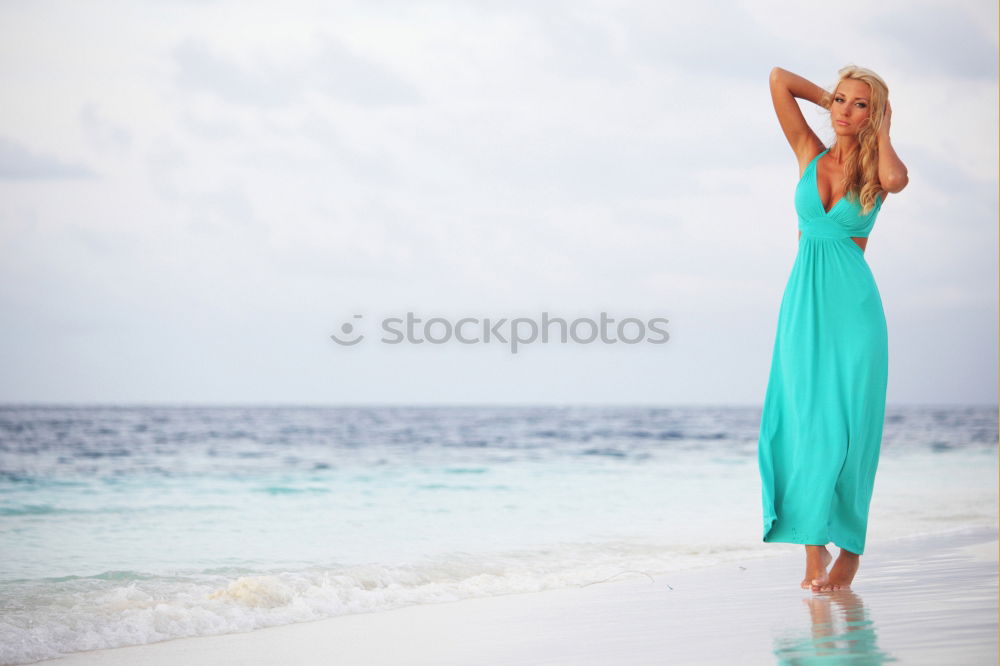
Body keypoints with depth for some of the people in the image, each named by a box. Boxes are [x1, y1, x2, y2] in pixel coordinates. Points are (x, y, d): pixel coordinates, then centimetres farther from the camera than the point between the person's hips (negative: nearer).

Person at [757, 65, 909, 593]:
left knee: (846, 429, -3)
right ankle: (814, 551, 3)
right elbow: (779, 78, 7)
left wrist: (880, 131, -5)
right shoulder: (810, 154, 10)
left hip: (852, 306, -2)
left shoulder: (876, 171, 5)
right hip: (804, 304, 2)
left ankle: (850, 548, 8)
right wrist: (830, 97, 15)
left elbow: (896, 179, -21)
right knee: (804, 427, -3)